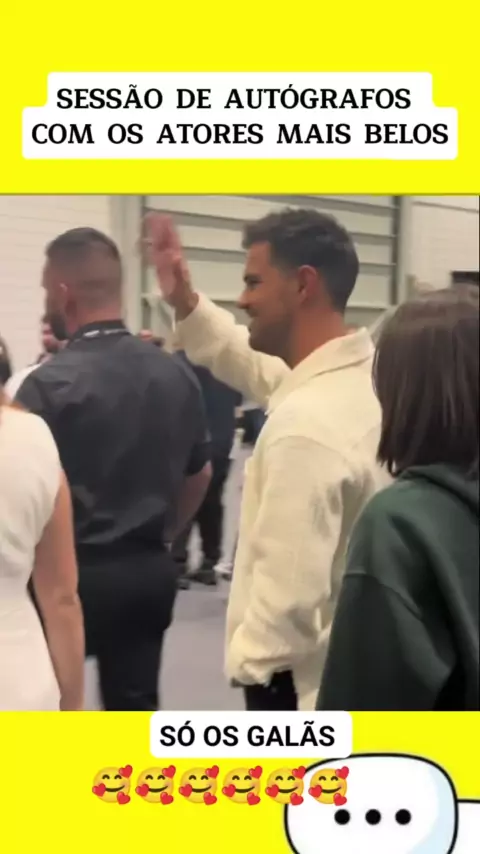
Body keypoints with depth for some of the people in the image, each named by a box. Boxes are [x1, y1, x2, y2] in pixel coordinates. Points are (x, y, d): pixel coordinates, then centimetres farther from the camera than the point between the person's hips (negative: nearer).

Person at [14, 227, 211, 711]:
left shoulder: (50, 383, -15)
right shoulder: (176, 374, 4)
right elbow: (199, 476, 14)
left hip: (69, 575, -5)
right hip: (151, 572, 5)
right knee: (135, 705, 12)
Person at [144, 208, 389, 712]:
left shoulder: (307, 423, -29)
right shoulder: (360, 376, 1)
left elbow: (291, 587, -29)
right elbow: (252, 363, 19)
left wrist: (249, 658, -12)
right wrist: (184, 302, 8)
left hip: (302, 676, -9)